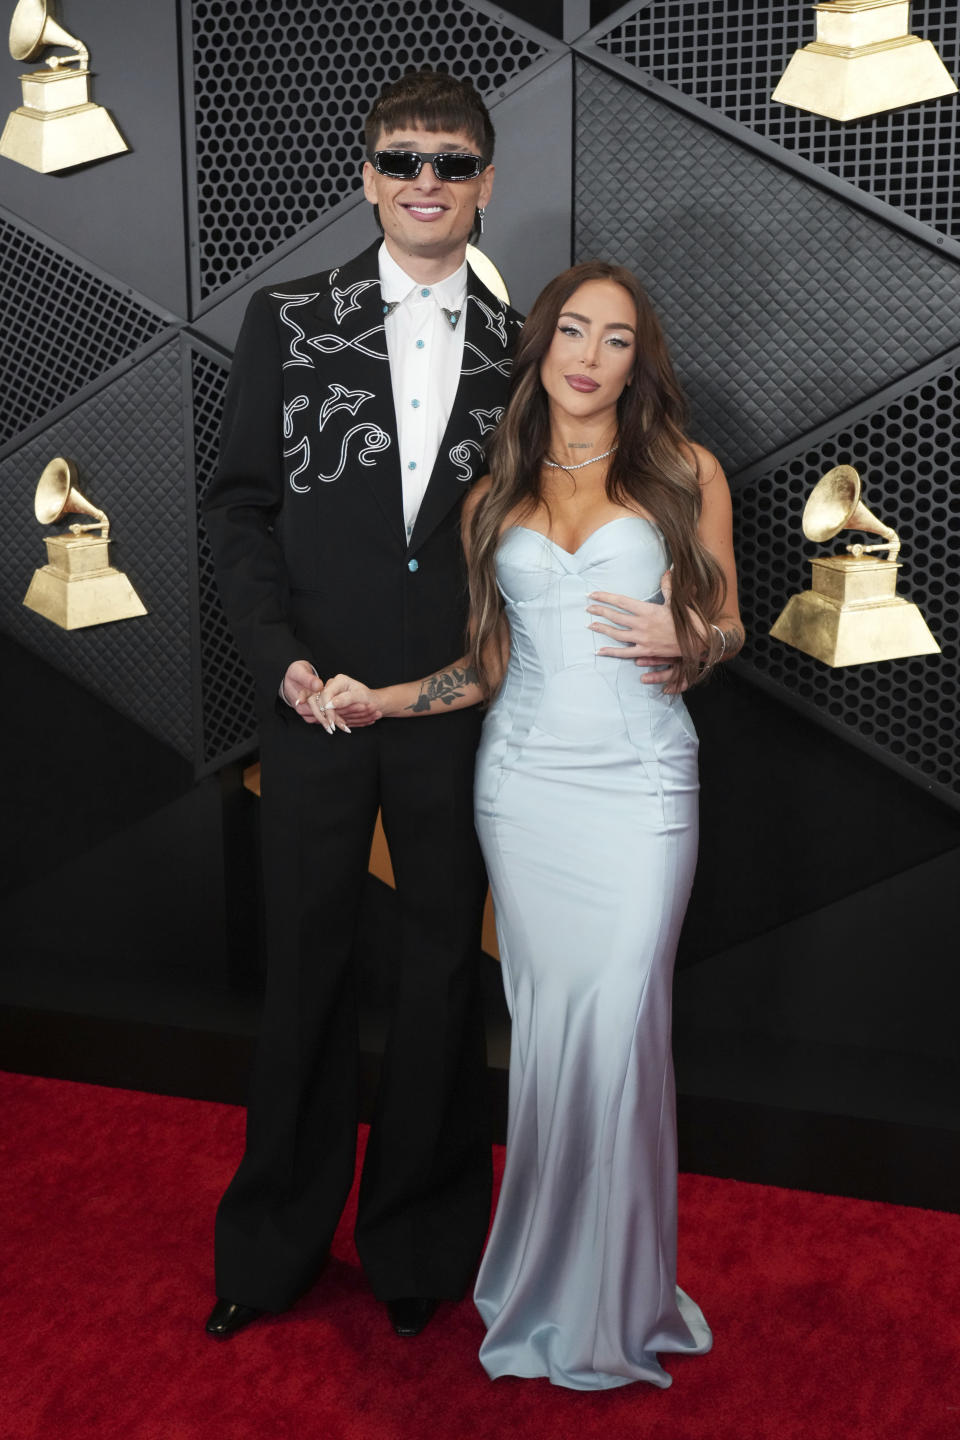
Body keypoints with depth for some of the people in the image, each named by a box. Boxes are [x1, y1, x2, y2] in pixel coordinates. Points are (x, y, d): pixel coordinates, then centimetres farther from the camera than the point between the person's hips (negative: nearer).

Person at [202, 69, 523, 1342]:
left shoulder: (519, 349, 5)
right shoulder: (287, 321, 4)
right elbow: (238, 506, 2)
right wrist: (279, 654, -9)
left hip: (460, 707, 1)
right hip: (319, 699, 0)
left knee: (443, 970, 10)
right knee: (307, 964, 9)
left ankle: (419, 1240, 30)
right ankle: (278, 1240, 28)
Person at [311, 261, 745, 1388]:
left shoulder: (686, 473, 5)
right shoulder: (493, 495, 12)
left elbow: (729, 628, 10)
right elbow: (489, 668, 13)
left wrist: (679, 638, -12)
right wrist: (376, 699, 1)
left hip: (641, 778, -2)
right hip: (524, 778, 2)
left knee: (616, 1020, -8)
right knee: (545, 1020, 3)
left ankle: (612, 1294, 10)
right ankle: (550, 1277, 17)